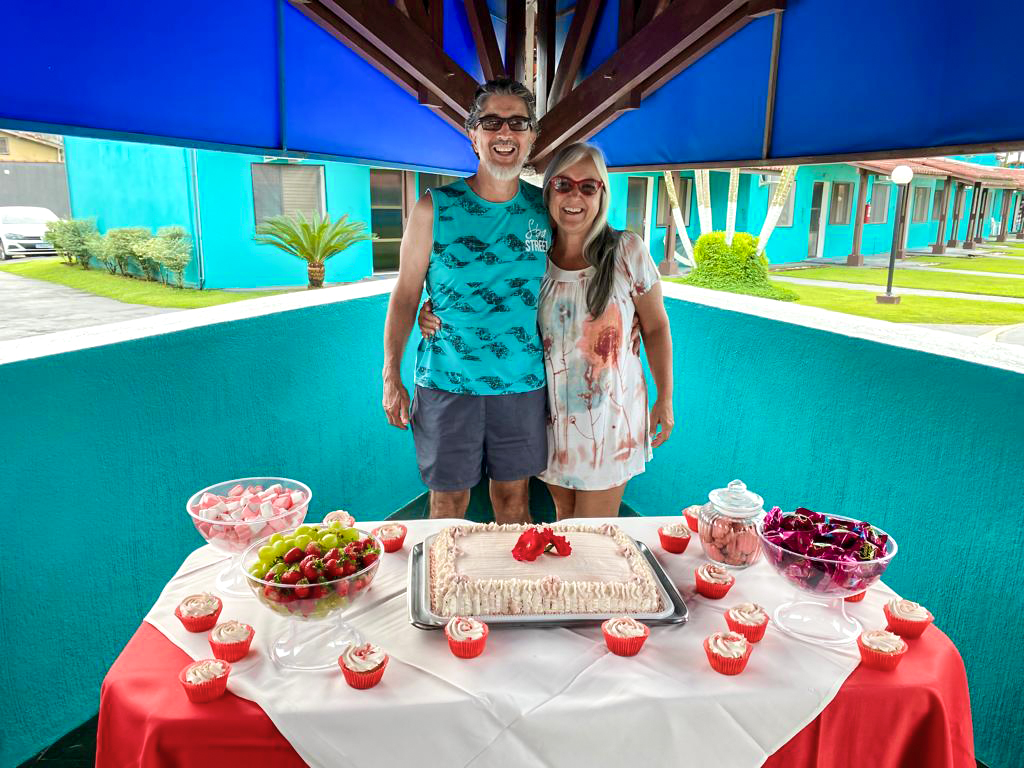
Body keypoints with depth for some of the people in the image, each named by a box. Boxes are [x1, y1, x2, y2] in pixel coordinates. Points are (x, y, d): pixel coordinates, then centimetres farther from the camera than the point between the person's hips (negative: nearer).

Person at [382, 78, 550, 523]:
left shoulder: (545, 208, 4)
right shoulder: (434, 208, -3)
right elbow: (405, 295, 0)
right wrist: (391, 377, -4)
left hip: (523, 382, 2)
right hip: (446, 382, -2)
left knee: (513, 496, 14)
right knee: (449, 500, 8)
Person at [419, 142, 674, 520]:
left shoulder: (627, 251, -11)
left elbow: (655, 328, -2)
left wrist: (665, 400, 0)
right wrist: (437, 318, -12)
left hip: (608, 411, -2)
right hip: (552, 410, 3)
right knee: (563, 516, 20)